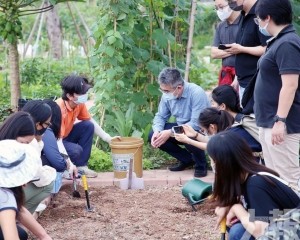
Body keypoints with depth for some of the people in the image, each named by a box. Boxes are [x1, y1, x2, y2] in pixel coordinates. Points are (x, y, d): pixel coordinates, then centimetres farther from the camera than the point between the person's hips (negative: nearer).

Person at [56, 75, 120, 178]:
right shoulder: (59, 109, -33)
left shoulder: (79, 104, -10)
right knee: (76, 150, -31)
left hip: (65, 136, 8)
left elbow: (90, 121, 6)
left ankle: (81, 166, -2)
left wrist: (107, 138, -2)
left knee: (88, 126, -7)